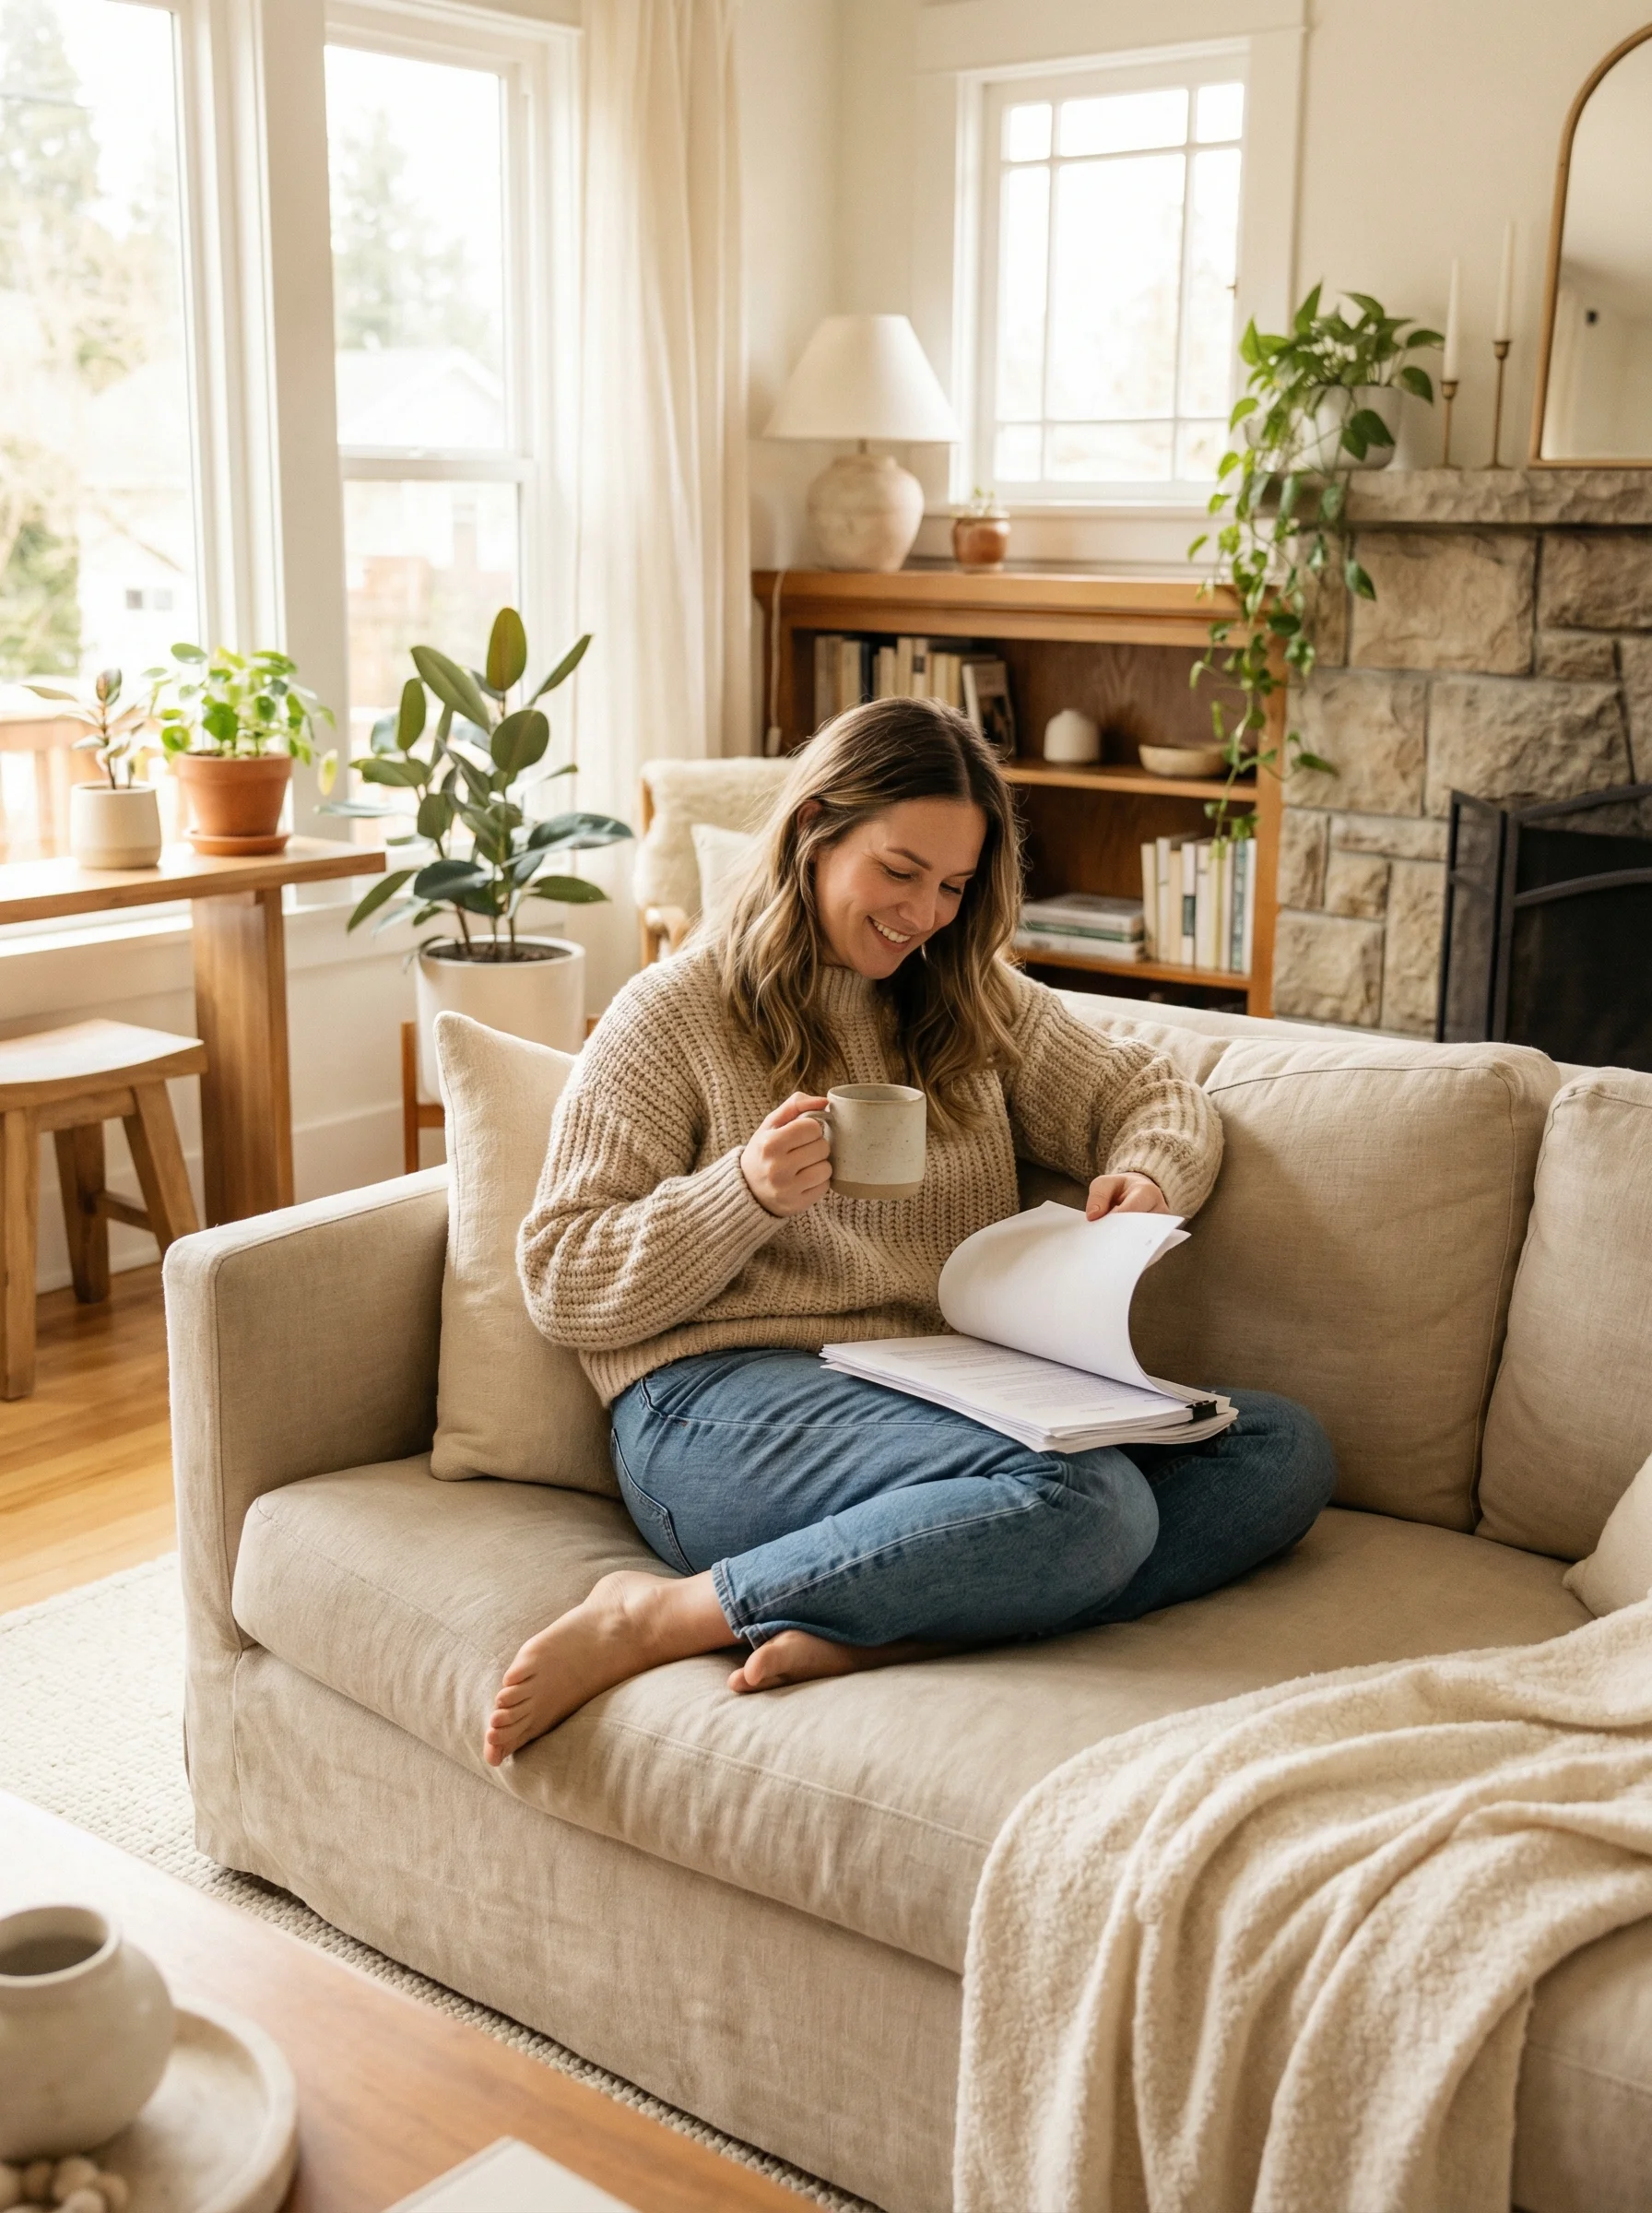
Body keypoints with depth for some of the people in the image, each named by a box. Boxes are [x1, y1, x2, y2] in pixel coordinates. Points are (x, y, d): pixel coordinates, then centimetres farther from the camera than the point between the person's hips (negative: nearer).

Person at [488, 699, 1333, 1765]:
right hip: (719, 1402, -7)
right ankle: (661, 1616, -24)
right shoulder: (670, 1016, 5)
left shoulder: (980, 1004, 21)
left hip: (944, 1397, 7)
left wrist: (1149, 1177, 2)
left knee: (1284, 1449, -16)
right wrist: (750, 1191, -16)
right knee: (1092, 1504, -32)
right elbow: (562, 1287, 1)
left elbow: (1158, 1096, 27)